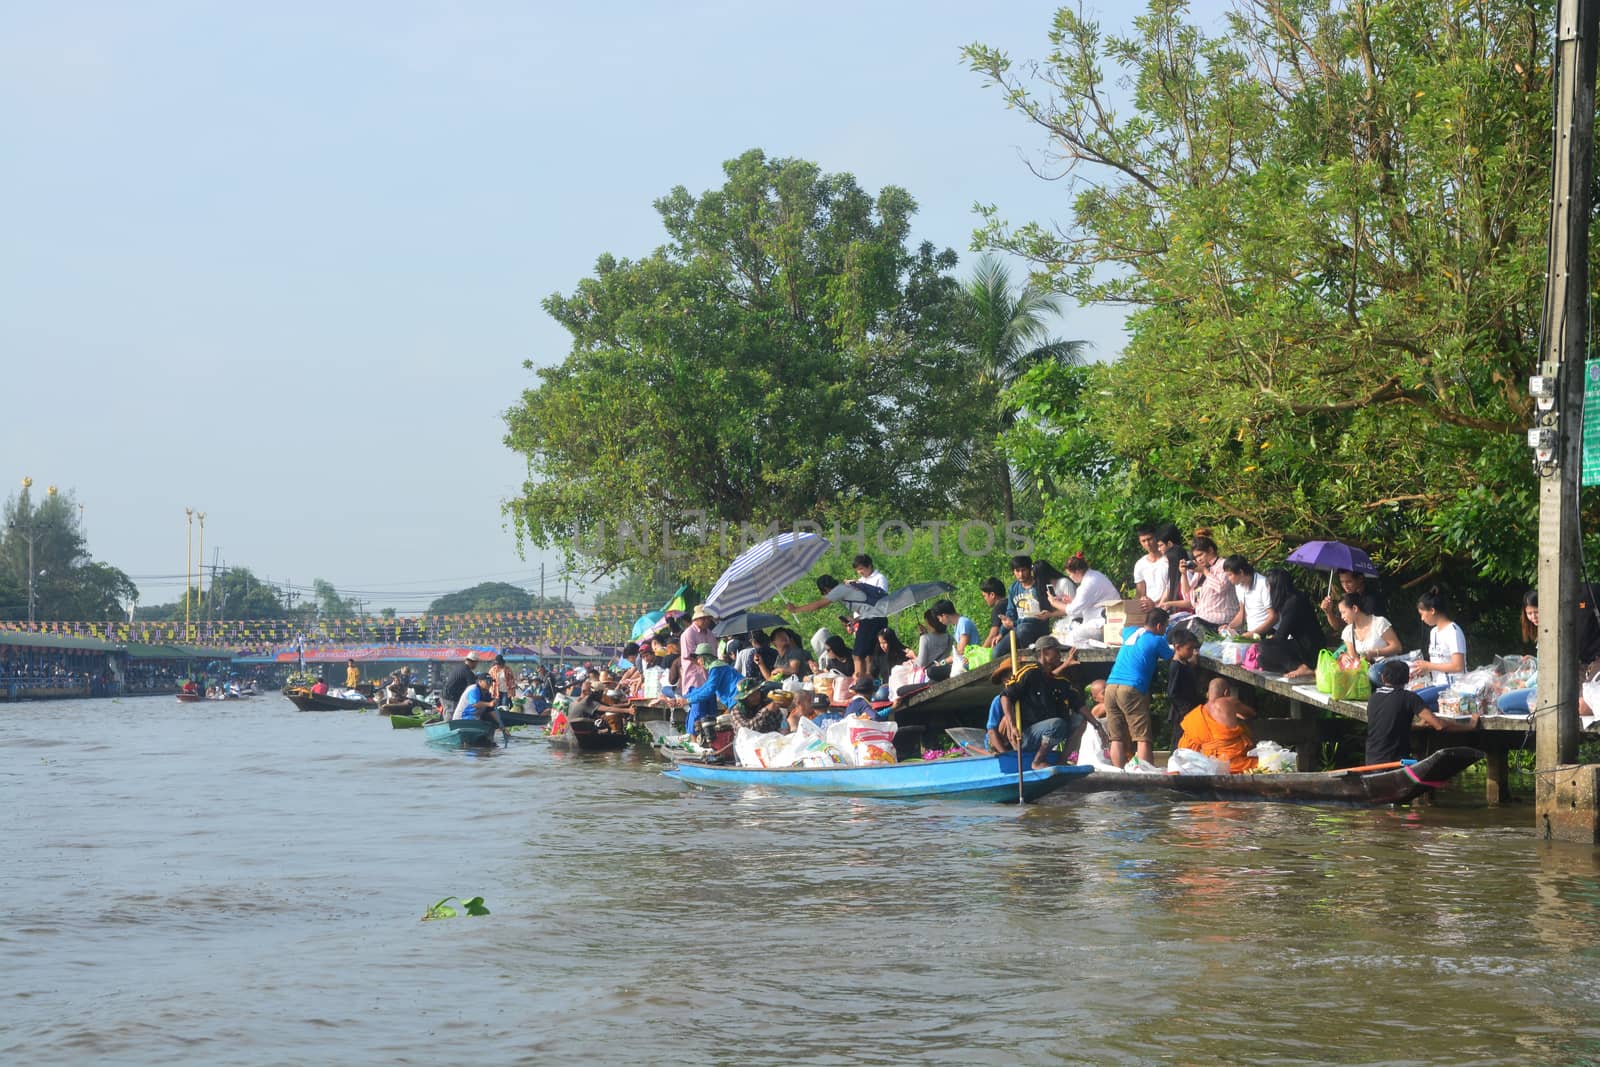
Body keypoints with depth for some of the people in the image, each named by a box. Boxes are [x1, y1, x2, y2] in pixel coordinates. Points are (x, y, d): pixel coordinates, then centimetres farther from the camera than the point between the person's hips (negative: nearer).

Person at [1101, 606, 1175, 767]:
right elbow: (1171, 657, 16)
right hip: (1132, 689, -6)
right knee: (1143, 739, -5)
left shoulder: (1130, 632, 21)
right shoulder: (1157, 640, 2)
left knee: (1117, 739, 5)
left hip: (1111, 686, 6)